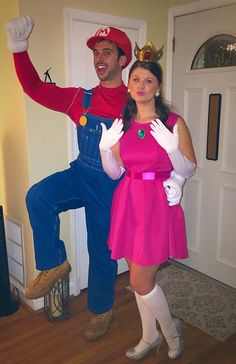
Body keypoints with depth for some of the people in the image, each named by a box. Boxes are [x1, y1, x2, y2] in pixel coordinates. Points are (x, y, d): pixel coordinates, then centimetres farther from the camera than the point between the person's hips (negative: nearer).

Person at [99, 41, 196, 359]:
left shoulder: (173, 123, -7)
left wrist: (171, 147, -24)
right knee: (141, 277, 16)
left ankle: (171, 329, 29)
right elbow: (115, 173, 5)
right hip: (128, 202, 5)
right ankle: (150, 336, 39)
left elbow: (188, 171, -7)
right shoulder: (122, 124, 5)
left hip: (159, 204, -5)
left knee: (140, 281, -1)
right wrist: (105, 148, -13)